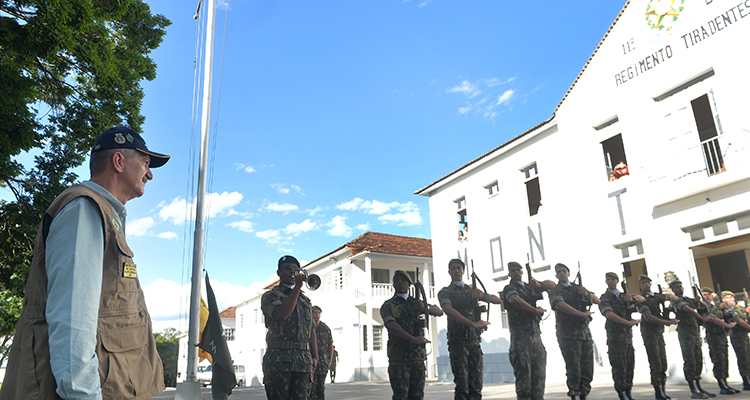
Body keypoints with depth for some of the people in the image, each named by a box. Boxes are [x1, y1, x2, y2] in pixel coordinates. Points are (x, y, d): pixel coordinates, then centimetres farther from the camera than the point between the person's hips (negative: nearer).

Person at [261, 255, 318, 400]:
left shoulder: (305, 300, 22)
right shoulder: (270, 296, 5)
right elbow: (281, 314, -17)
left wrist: (315, 357, 10)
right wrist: (297, 287, -15)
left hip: (303, 361, 4)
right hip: (279, 360, -4)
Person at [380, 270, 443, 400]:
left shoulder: (416, 303, 16)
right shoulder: (388, 306, 1)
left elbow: (439, 312, 18)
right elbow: (391, 326, -16)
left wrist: (425, 308, -5)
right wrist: (413, 339, -28)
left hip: (418, 356, 4)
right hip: (398, 357, -4)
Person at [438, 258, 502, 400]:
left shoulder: (472, 291, 18)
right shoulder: (445, 292, 1)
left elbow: (497, 300, 23)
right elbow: (449, 310, -19)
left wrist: (482, 295, 0)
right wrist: (473, 324, -26)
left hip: (475, 341, 5)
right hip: (458, 342, -4)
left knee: (476, 382, 3)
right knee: (461, 384, -5)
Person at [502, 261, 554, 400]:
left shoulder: (530, 287, 19)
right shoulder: (509, 288, -1)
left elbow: (552, 284, 25)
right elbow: (515, 300, -24)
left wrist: (539, 285, 3)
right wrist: (535, 310, -18)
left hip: (535, 333, 6)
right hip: (520, 335, -6)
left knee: (539, 370, 6)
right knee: (523, 370, -6)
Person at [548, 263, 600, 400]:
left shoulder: (578, 288, 18)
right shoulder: (555, 291, 1)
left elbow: (597, 301, 20)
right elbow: (560, 305, -19)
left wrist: (587, 294, -1)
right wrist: (582, 314, -19)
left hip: (585, 331, 5)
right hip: (568, 333, -5)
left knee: (587, 368, 5)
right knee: (574, 368, -7)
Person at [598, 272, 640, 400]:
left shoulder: (624, 296, 16)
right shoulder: (605, 298, -4)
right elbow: (609, 314, -18)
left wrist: (631, 298, -2)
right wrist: (628, 322, -23)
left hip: (628, 335, 6)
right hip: (615, 336, -6)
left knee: (630, 365, 8)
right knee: (619, 367, -6)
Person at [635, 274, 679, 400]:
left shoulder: (655, 297, 14)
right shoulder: (641, 299, -8)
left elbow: (676, 299, 23)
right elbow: (649, 317, -19)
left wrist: (667, 297, 1)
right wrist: (669, 322, -17)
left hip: (659, 333, 7)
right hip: (649, 333, -7)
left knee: (663, 363, 8)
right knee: (656, 364, -8)